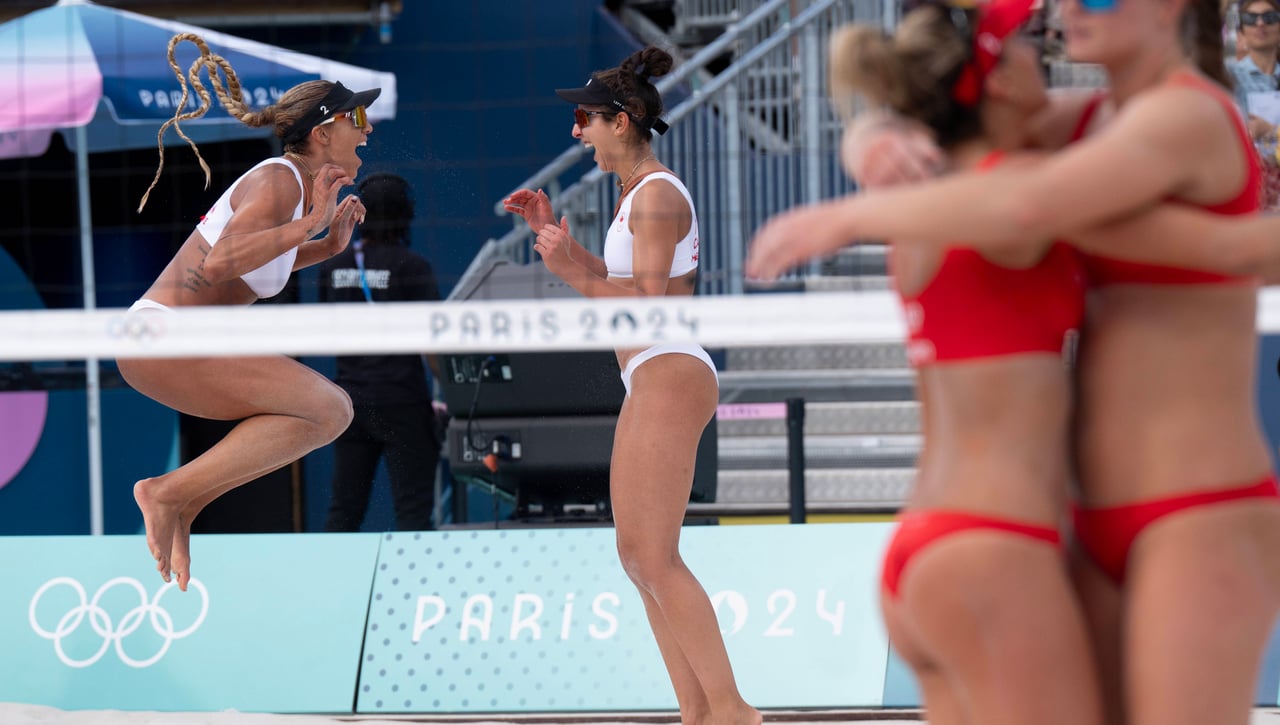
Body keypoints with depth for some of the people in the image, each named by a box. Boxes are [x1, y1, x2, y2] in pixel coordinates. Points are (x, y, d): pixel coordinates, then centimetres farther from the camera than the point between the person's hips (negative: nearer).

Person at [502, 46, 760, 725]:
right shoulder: (635, 192, 17)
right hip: (652, 383, 11)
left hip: (670, 377, -11)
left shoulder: (657, 196, -13)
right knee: (636, 555, 10)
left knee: (654, 559, -14)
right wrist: (553, 230, 20)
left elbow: (649, 301, -20)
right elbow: (619, 282, 25)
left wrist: (576, 275, -31)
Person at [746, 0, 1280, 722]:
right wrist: (885, 153, -10)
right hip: (1115, 535, 10)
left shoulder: (1187, 116, -16)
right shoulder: (1092, 121, 15)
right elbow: (883, 140, 17)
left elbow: (1025, 208, -34)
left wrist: (846, 218, -21)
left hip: (1207, 532, -10)